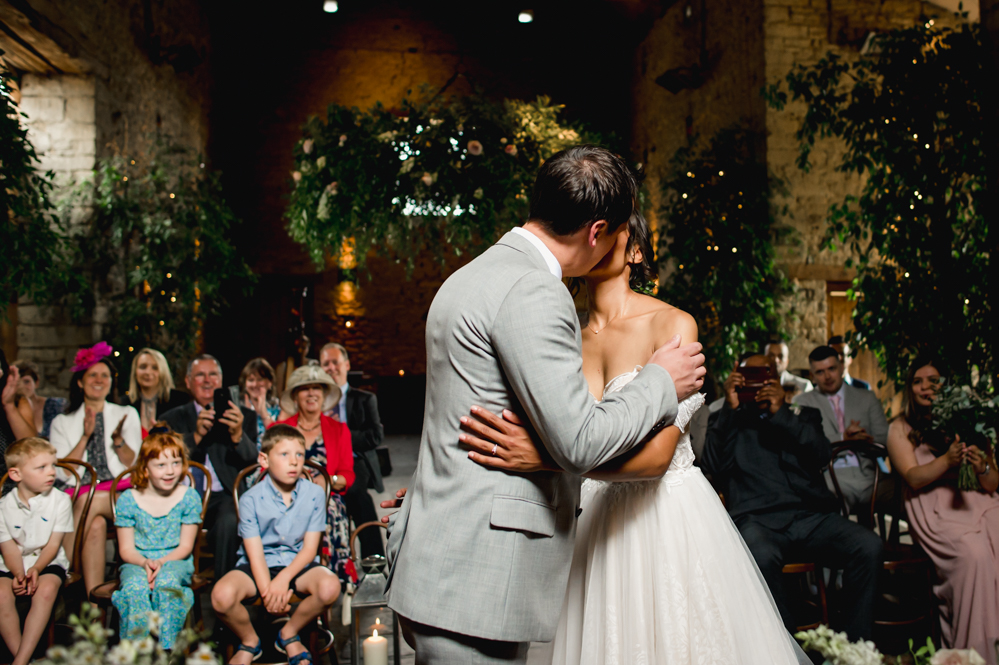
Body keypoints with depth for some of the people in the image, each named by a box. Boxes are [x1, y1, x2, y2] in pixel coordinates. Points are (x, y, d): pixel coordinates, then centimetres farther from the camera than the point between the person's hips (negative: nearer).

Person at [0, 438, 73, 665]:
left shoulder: (60, 500, -5)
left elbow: (53, 544, -6)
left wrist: (36, 569, -23)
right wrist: (18, 574, -22)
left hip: (48, 562, -1)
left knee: (46, 589, -32)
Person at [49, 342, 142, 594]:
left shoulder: (127, 414, 18)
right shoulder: (62, 422, 18)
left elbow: (134, 464, 8)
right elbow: (63, 473, 4)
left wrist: (118, 439, -11)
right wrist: (85, 436, -7)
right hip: (80, 493, 1)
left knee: (89, 501, -35)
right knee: (96, 524, -34)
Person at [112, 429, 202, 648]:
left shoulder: (189, 497, 1)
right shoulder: (128, 499, 2)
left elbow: (185, 546, 0)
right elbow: (126, 549, 1)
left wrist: (161, 562, -19)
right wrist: (145, 563, -20)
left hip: (174, 561, 0)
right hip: (137, 563, 1)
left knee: (167, 583, -35)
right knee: (135, 587, -34)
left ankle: (166, 649, -27)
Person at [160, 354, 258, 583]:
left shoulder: (243, 415, 15)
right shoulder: (174, 418, 18)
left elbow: (253, 461, 1)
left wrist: (238, 435, -19)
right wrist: (196, 434, -14)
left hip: (225, 496, -1)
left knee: (229, 521, -34)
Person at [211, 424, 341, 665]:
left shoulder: (314, 494, -6)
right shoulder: (251, 499, -8)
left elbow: (310, 547, -6)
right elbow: (255, 552, -11)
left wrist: (284, 578, -22)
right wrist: (267, 590, -26)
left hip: (298, 564, 1)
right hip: (260, 566, 0)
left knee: (330, 587, -30)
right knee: (222, 595, -29)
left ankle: (289, 634, 3)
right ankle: (249, 642, 6)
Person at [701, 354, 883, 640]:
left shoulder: (804, 415, 25)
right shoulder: (730, 421, 19)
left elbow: (822, 455, 6)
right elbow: (713, 466, 1)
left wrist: (781, 414, -3)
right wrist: (730, 408, -4)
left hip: (813, 515, 3)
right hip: (758, 518, -3)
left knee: (869, 545, -26)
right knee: (761, 557, -37)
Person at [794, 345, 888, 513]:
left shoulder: (867, 398, 22)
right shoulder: (803, 402, 13)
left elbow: (885, 440, 15)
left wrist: (859, 440, -6)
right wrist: (842, 439, -10)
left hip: (867, 473, 4)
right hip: (831, 476, -4)